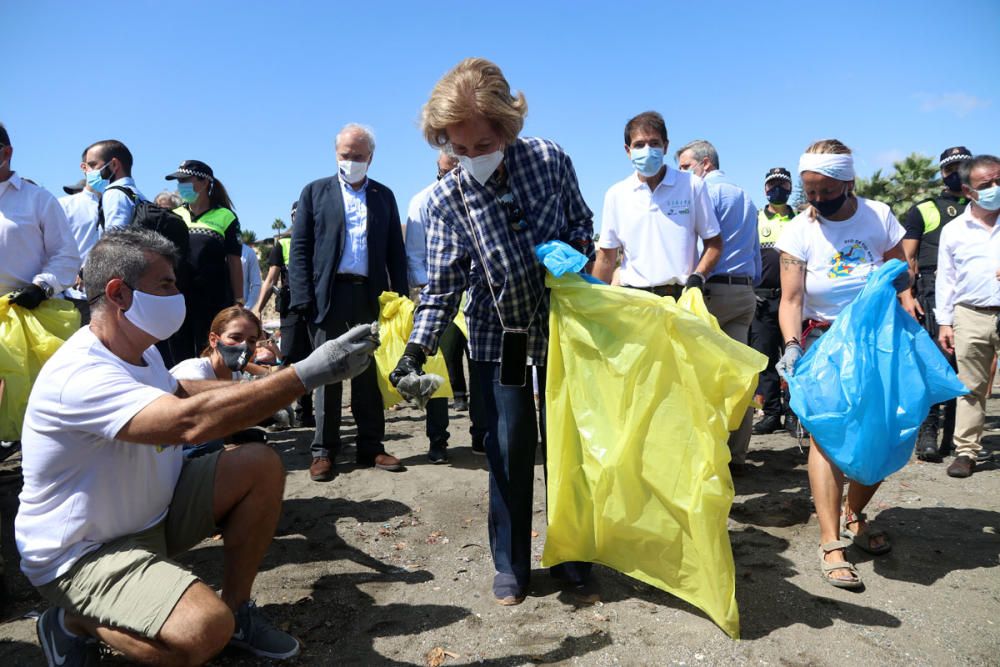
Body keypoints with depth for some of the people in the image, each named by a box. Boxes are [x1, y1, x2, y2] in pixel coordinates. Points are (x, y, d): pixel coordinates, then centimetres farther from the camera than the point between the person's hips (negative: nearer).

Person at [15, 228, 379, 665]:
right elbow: (191, 421, -43)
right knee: (206, 630, -30)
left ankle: (237, 610, 7)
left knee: (261, 465, -6)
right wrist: (307, 374, -43)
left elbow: (178, 392, 21)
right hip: (82, 553, -9)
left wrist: (275, 383, 7)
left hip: (152, 510, 9)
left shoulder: (141, 351, 2)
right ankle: (73, 623, 1)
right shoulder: (80, 375, -30)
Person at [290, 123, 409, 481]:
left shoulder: (383, 195, 14)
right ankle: (324, 451, 11)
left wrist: (401, 296, 1)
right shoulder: (315, 192, 9)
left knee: (369, 374, 7)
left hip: (371, 296, 2)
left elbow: (395, 250, 11)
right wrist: (304, 298, -8)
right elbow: (300, 249, 2)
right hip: (330, 294, -1)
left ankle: (371, 447, 15)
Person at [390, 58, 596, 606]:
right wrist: (415, 352, -23)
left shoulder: (551, 159, -9)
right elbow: (442, 288, -12)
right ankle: (510, 565, 22)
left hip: (561, 329, 1)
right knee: (509, 452, 3)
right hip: (499, 339, -1)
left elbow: (581, 221, 8)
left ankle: (570, 557, 27)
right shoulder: (446, 200, -11)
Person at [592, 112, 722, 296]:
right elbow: (606, 258, 10)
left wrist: (697, 277, -9)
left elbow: (714, 243, 8)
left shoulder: (692, 185, 4)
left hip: (682, 296, -1)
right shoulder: (616, 195, 8)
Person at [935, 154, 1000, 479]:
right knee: (970, 388, 6)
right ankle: (966, 451, 13)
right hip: (971, 317, 1)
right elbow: (945, 279, 10)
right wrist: (944, 322, 5)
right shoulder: (953, 230, 7)